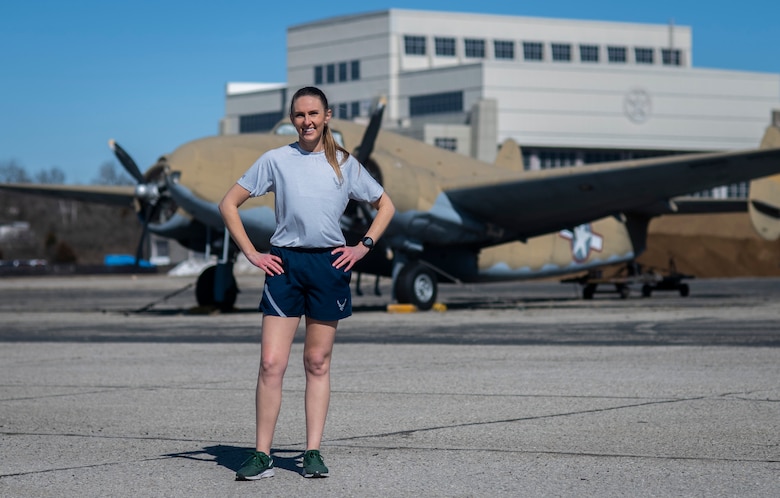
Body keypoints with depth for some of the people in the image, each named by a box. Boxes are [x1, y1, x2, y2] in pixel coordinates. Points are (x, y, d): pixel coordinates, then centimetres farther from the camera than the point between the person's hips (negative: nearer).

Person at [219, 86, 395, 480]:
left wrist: (364, 246, 6)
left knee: (317, 363, 6)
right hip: (285, 265, -1)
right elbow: (228, 204, 8)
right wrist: (251, 254, 0)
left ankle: (313, 453, 11)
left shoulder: (345, 164, 8)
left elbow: (385, 205, 19)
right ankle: (262, 455, -4)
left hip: (329, 265, 1)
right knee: (271, 364, -9)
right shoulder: (275, 160, 4)